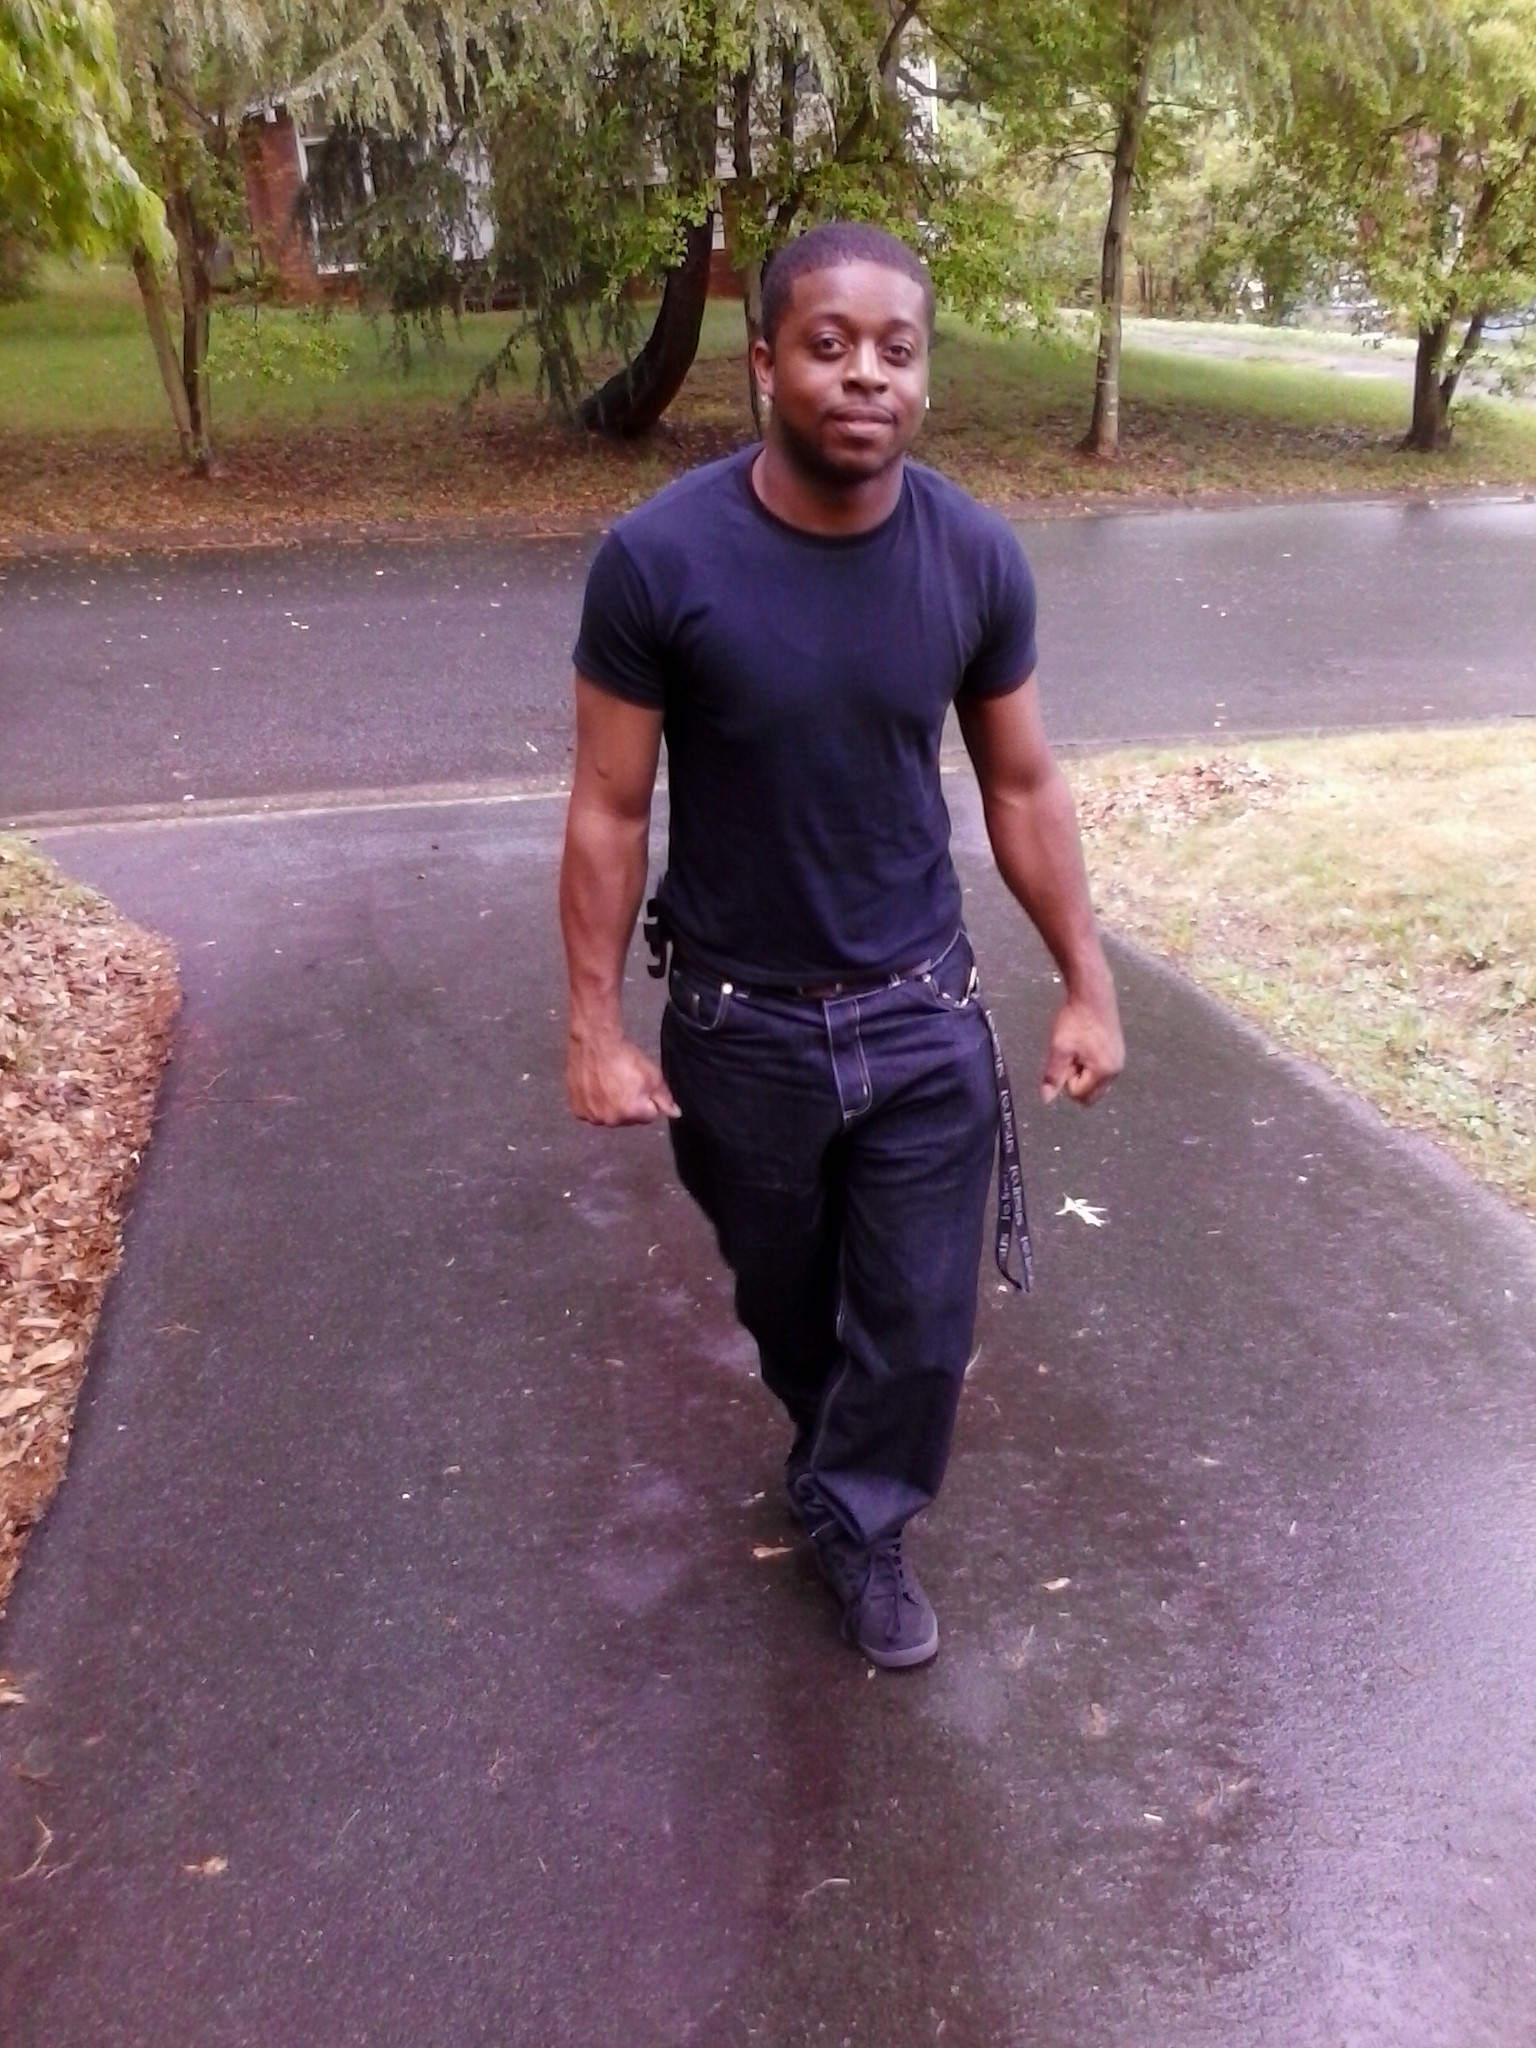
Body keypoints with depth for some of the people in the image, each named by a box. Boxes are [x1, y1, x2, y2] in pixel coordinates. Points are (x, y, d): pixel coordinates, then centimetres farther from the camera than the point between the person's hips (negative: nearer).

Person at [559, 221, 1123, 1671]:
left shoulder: (977, 557, -9)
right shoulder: (659, 558, -18)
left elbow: (1023, 790, 1)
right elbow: (609, 812, -11)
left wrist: (1087, 983, 3)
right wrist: (594, 1027, -11)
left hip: (924, 1014, 2)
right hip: (739, 1024, -1)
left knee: (921, 1318, 9)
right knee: (785, 1298, 21)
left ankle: (859, 1516, 38)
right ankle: (836, 1454, 53)